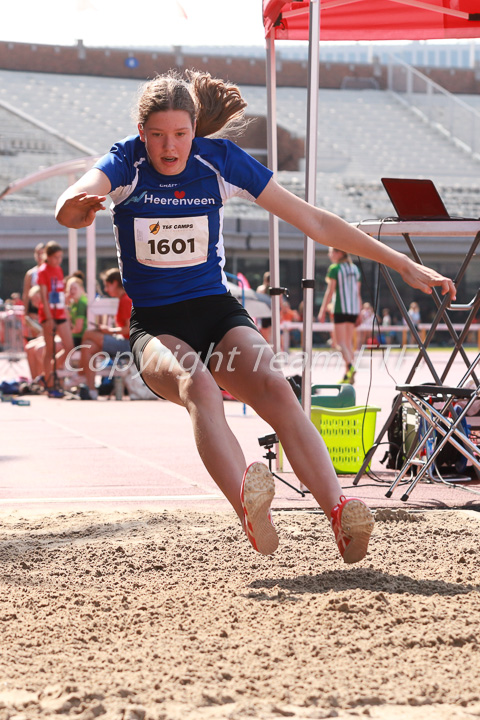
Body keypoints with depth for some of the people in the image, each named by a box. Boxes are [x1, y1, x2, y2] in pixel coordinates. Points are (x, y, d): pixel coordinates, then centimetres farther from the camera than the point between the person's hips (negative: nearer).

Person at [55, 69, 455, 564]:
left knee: (273, 386, -30)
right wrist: (78, 206, -56)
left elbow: (312, 221, 1)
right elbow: (69, 209, -28)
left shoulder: (220, 160, -3)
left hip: (218, 313, 1)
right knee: (196, 385, -36)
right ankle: (250, 514, -57)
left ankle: (340, 517, -44)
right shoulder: (125, 164, -6)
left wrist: (403, 266, -1)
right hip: (155, 326, -1)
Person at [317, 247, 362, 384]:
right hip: (353, 309, 6)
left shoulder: (334, 268, -6)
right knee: (348, 342, 10)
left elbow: (330, 291, -9)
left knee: (340, 342, -6)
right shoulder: (355, 268, 14)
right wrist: (359, 312, 17)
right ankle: (348, 375, 7)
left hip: (340, 308, -6)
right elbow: (358, 292, 14)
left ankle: (350, 366, -29)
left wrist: (322, 310, -7)